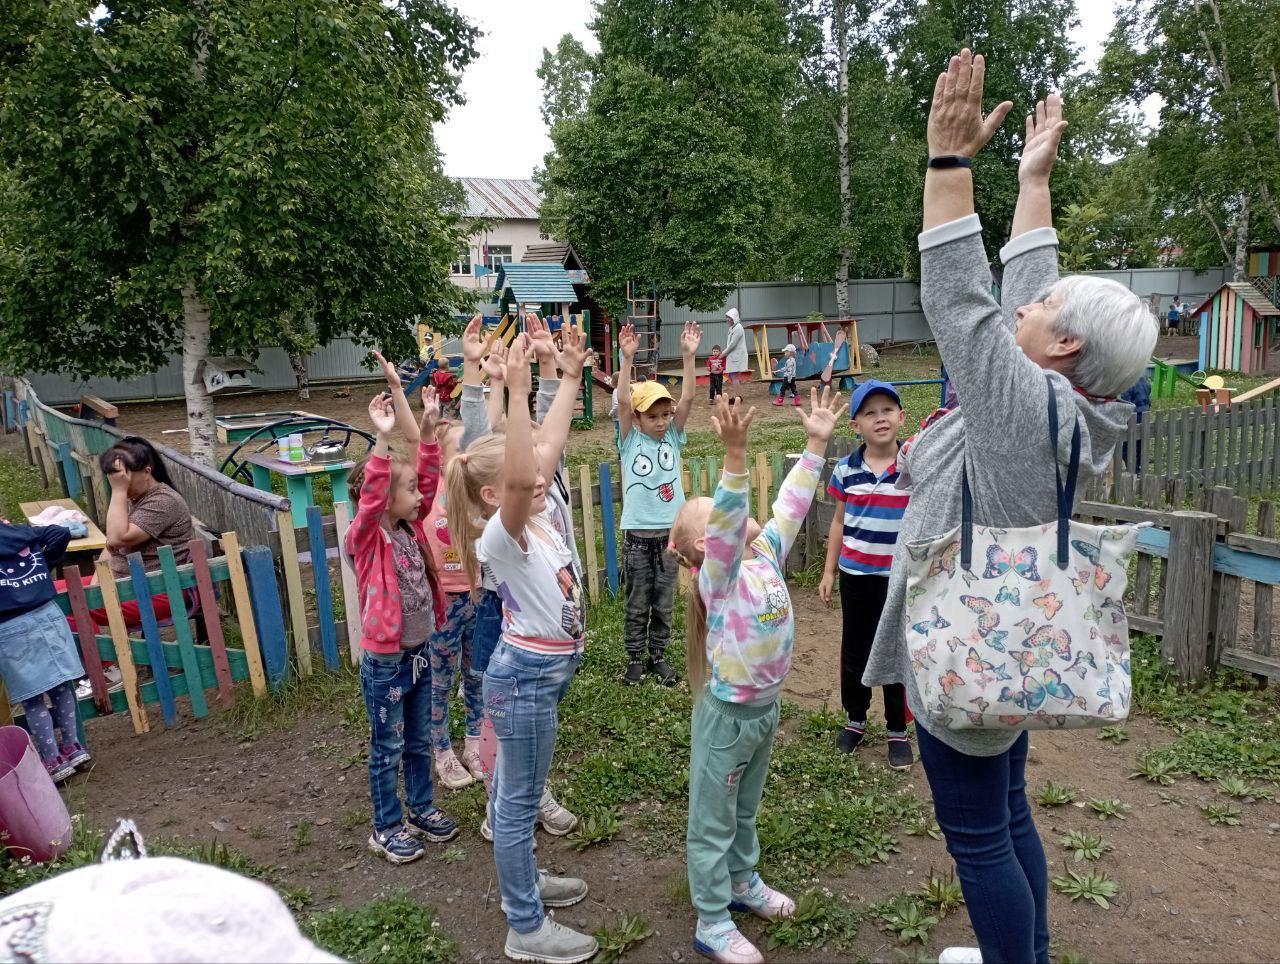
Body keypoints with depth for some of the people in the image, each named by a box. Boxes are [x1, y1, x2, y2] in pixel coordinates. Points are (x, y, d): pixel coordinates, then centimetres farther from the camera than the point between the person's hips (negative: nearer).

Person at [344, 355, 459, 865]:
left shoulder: (410, 527, 0)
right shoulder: (364, 538, -18)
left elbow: (428, 477, -3)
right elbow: (369, 496, -36)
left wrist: (428, 426, -14)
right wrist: (382, 438, -46)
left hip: (419, 654, 7)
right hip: (385, 663, -6)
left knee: (419, 741, 22)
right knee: (387, 749, 11)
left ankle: (421, 808, 39)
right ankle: (387, 827, 28)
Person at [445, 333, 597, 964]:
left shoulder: (539, 519, 1)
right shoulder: (500, 537, -23)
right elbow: (520, 477, -44)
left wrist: (569, 379, 8)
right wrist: (518, 392, -45)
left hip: (542, 671, 9)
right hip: (526, 676, -9)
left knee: (514, 789, 25)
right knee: (520, 800, 5)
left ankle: (522, 882, 43)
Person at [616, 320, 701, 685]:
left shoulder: (673, 437, 2)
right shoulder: (631, 441, -4)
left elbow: (687, 398, -10)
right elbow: (623, 401, -18)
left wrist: (688, 356, -20)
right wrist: (627, 358, -28)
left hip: (670, 532, 2)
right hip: (638, 534, -2)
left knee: (664, 603, 12)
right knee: (637, 604, 9)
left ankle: (658, 656, 27)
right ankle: (636, 659, 24)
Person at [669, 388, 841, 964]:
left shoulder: (766, 555, 0)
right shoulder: (719, 574, -21)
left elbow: (790, 506, 3)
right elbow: (729, 517, -37)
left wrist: (816, 444, 0)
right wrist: (735, 452, -49)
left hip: (767, 706, 7)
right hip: (727, 712, -7)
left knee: (746, 808, 27)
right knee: (713, 819, 10)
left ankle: (742, 882, 48)